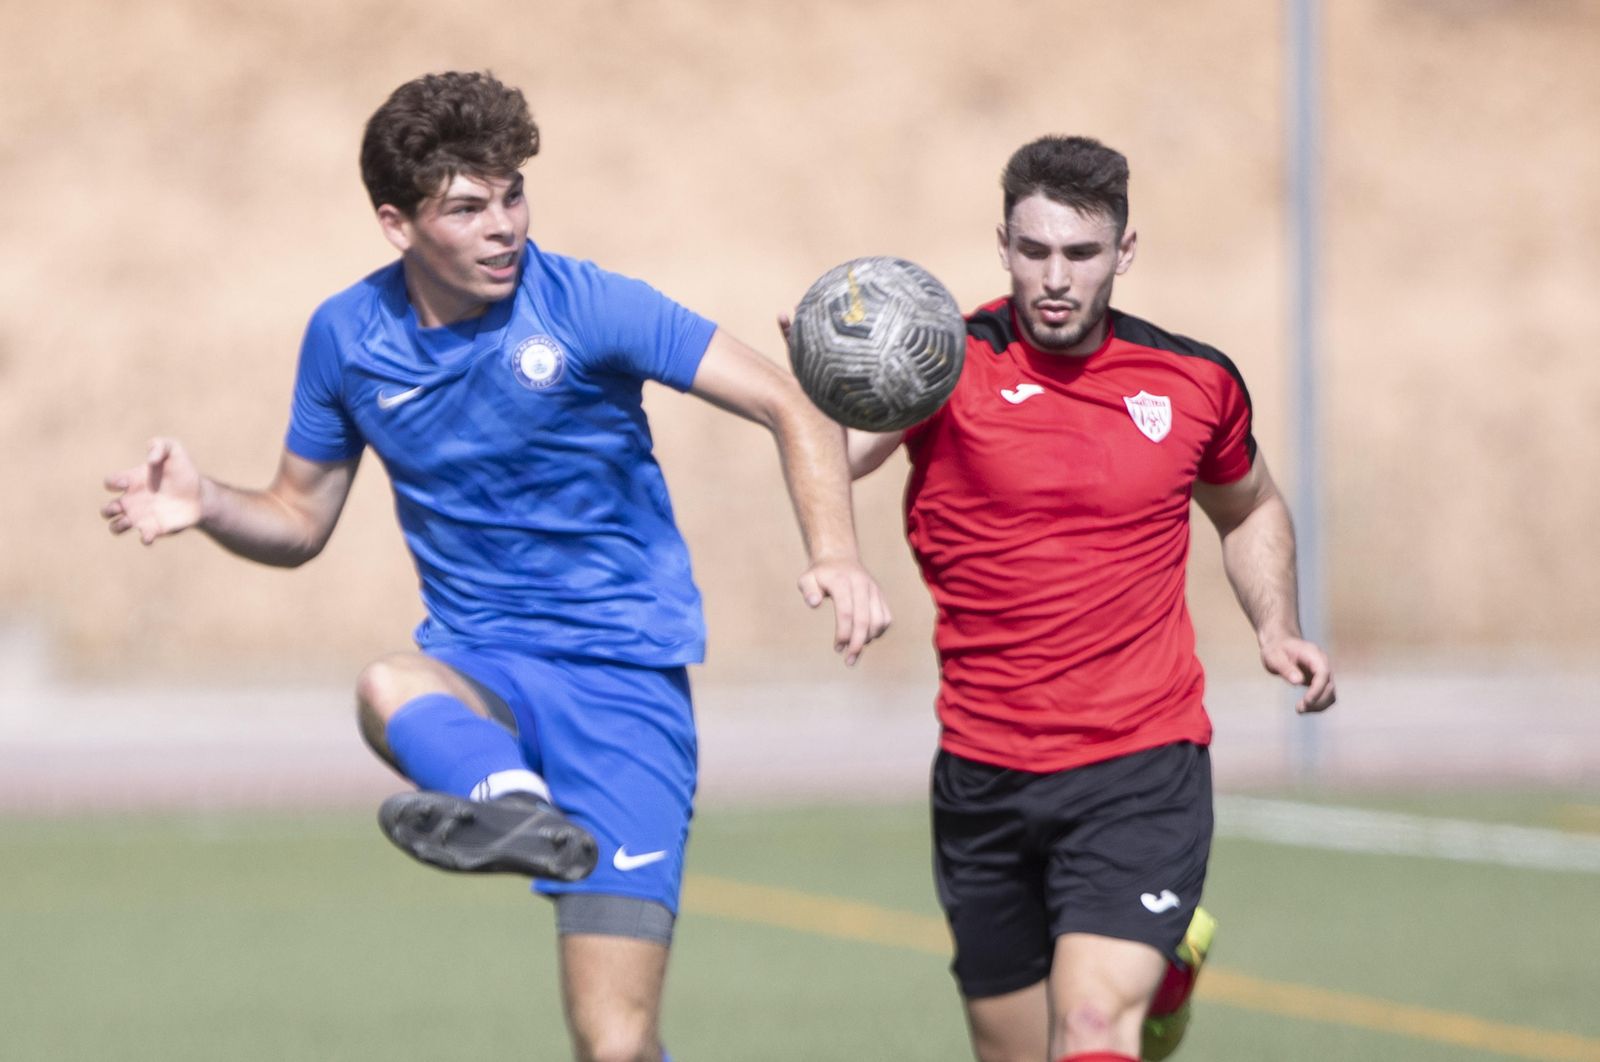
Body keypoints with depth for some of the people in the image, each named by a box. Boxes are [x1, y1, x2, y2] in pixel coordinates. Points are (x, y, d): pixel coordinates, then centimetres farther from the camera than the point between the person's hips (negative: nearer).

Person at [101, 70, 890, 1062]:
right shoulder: (347, 337, 2)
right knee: (388, 688, -37)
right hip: (476, 665, 3)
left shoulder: (588, 307, -10)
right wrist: (209, 505, -7)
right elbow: (300, 521, 16)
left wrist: (836, 555, -26)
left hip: (625, 672, -3)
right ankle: (517, 807, -63)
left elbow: (791, 405, -10)